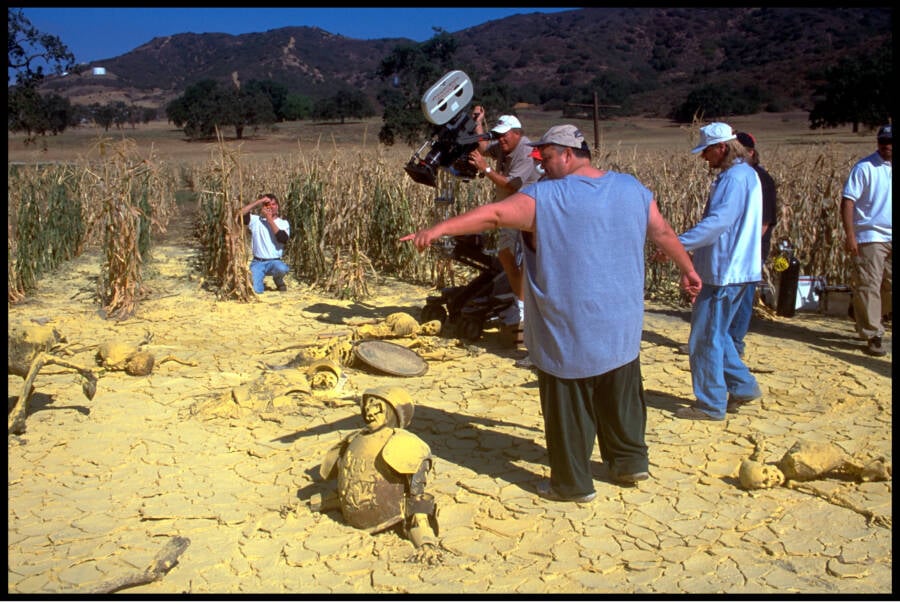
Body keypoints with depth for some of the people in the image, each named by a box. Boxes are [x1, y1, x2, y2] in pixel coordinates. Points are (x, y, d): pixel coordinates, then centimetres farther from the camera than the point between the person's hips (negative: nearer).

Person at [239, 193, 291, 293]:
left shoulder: (283, 223, 3)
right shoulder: (256, 220, 4)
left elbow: (283, 239, -17)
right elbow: (241, 214, -13)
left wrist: (269, 219, -16)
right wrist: (259, 201, -13)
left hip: (275, 261, 0)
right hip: (257, 262, 0)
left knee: (282, 269, -38)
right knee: (255, 290, -22)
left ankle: (278, 280, 1)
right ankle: (260, 284, 18)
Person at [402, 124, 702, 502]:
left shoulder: (546, 197, -13)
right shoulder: (632, 189, 6)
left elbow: (494, 215, -21)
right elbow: (664, 233, 16)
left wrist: (438, 229, -21)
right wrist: (688, 271, 30)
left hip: (570, 333, -6)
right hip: (622, 329, 6)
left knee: (568, 408, 7)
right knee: (621, 398, 21)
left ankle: (573, 483, 19)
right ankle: (630, 462, 36)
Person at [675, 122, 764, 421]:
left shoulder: (734, 178, -17)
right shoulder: (746, 174, 16)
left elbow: (717, 222, -28)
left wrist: (678, 243, -29)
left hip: (724, 273, -10)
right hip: (732, 270, 10)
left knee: (705, 338, -1)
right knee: (715, 334, 20)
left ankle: (711, 405, 8)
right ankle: (743, 386, 25)